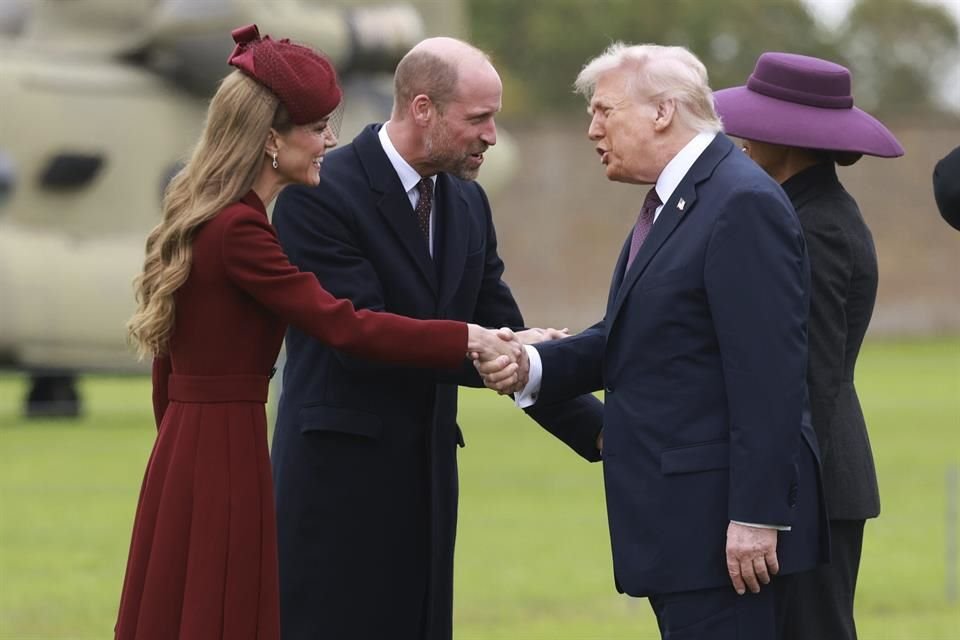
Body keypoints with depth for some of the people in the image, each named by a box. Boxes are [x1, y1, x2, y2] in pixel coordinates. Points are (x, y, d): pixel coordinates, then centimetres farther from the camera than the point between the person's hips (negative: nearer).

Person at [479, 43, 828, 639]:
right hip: (681, 516, 10)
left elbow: (769, 372, -20)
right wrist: (533, 366, -2)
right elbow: (630, 337, 16)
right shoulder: (673, 201, 16)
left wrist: (756, 516, -23)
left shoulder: (744, 204, -15)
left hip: (723, 520, -10)